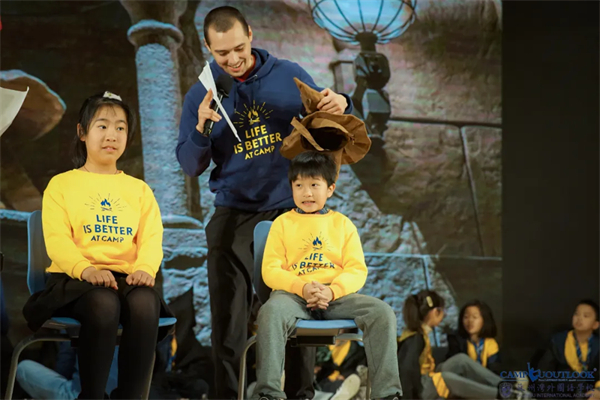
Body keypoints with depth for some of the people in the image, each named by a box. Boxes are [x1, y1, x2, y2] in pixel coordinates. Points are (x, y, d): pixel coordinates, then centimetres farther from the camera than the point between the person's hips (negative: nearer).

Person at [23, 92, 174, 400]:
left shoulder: (139, 189, 22)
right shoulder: (62, 184, 13)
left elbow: (151, 238, 7)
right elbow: (56, 239, -2)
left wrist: (145, 268, -18)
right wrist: (86, 268, -24)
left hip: (126, 276, 2)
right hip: (75, 277, -2)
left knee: (145, 303, -34)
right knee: (103, 303, -38)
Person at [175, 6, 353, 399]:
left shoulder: (290, 75, 3)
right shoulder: (201, 96, 4)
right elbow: (191, 166, 4)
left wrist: (339, 105, -13)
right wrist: (201, 129, -16)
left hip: (292, 209, 0)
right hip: (234, 214, 1)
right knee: (229, 315, 1)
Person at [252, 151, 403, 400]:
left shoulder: (343, 224, 17)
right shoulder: (282, 223, 13)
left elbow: (357, 270, 6)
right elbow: (270, 270, 3)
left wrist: (332, 291, -15)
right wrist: (302, 287, -16)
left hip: (338, 295, 2)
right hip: (294, 294, -2)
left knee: (382, 312, -24)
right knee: (271, 311, -37)